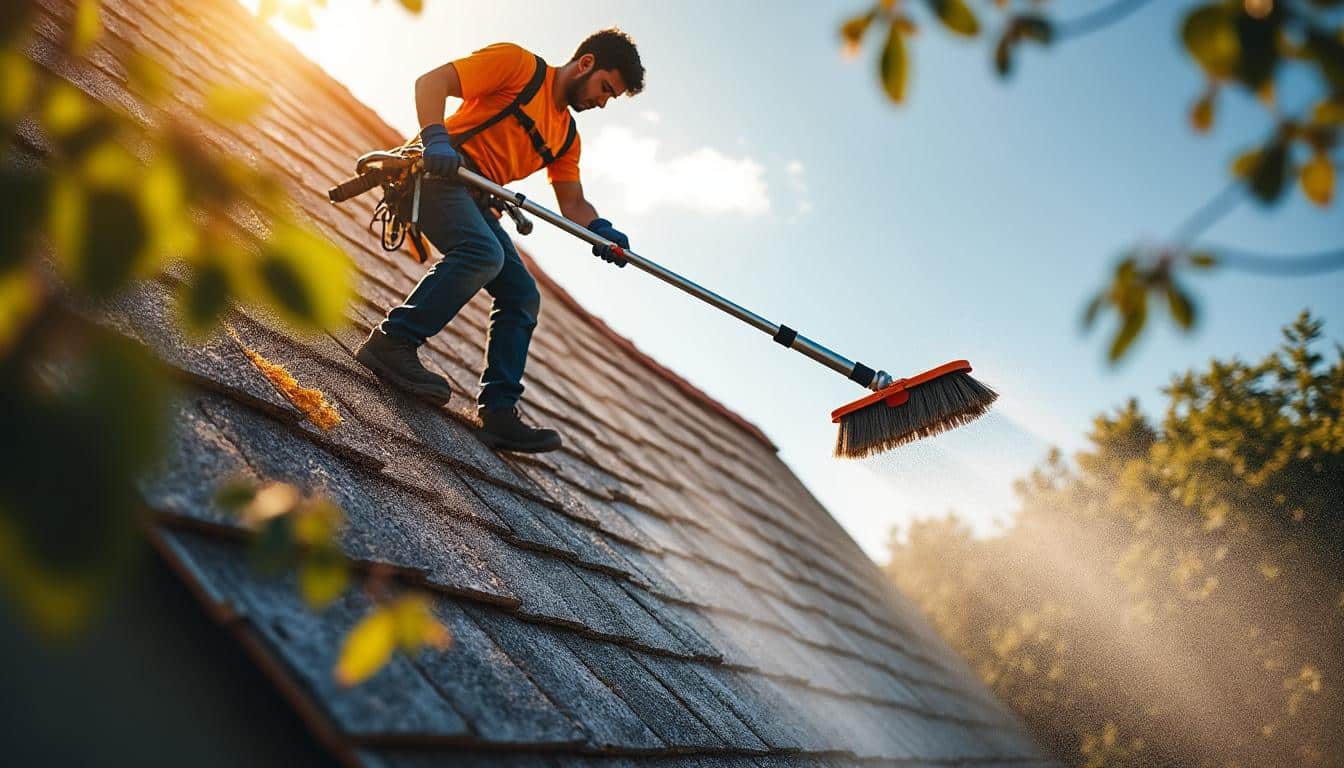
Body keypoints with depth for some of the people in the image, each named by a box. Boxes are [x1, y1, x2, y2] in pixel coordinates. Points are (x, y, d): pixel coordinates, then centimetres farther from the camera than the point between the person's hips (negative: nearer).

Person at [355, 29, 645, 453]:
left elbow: (573, 202, 16)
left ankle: (499, 412, -3)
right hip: (439, 172, -9)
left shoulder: (567, 136, 21)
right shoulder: (518, 64, -2)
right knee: (483, 252, -33)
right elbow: (431, 81, -10)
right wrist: (435, 137, -28)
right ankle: (392, 342, -28)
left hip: (475, 199, 9)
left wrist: (600, 230, -6)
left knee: (523, 296, -1)